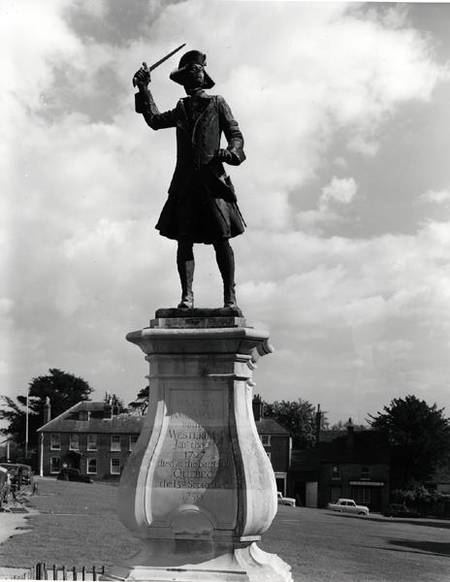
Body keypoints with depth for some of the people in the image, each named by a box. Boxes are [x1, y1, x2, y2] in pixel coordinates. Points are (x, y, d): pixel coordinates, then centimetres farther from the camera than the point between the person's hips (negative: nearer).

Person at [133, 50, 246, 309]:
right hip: (185, 181, 3)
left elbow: (236, 134, 7)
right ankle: (187, 296, -5)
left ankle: (230, 297, -1)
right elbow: (155, 120, 18)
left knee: (221, 239, -6)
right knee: (184, 240, -5)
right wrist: (144, 90, 14)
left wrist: (231, 152, -14)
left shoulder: (218, 103, 11)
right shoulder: (182, 109, 21)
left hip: (212, 179, -3)